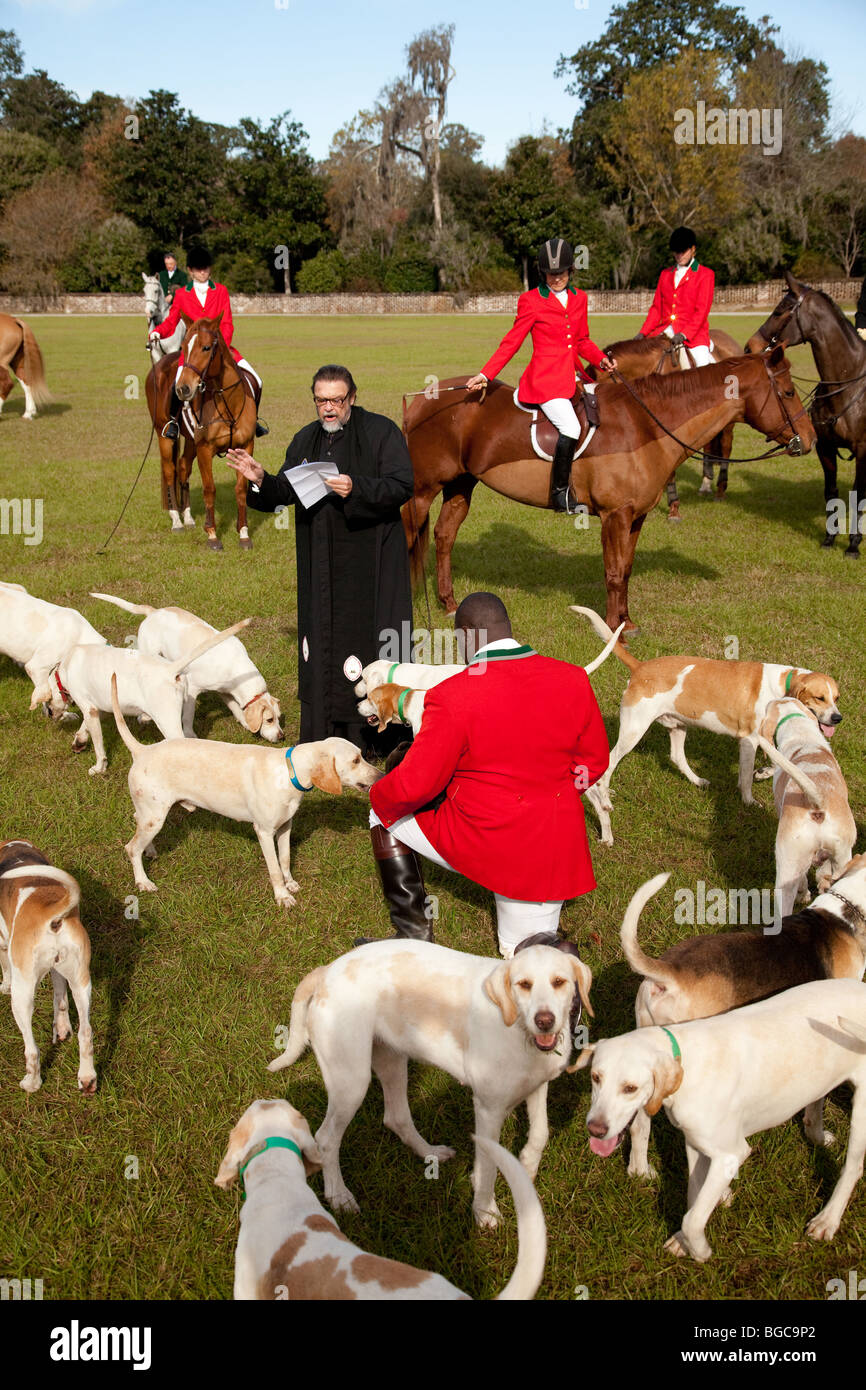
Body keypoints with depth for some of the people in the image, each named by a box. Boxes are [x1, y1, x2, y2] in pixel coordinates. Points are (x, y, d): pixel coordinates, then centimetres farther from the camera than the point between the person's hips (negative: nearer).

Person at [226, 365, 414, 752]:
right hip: (320, 564, 6)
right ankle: (324, 730, 20)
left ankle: (375, 731, 5)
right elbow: (285, 492, 15)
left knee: (366, 640, -4)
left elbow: (402, 486, -14)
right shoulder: (305, 439, 13)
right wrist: (260, 480, -5)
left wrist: (356, 489, -28)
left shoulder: (381, 432, -4)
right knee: (321, 636, 10)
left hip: (369, 560, -5)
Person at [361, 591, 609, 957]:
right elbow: (593, 761, 6)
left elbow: (415, 784, -15)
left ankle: (414, 932, 19)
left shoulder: (452, 697, -19)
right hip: (550, 849, 5)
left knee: (385, 814, 21)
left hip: (476, 840, -5)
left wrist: (378, 796, 7)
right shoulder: (573, 681, -4)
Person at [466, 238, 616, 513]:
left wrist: (600, 359, 3)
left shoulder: (579, 298, 14)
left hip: (573, 375, 7)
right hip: (545, 379, -7)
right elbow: (511, 342, -3)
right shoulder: (531, 301, -2)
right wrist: (485, 375, -11)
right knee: (571, 428, -25)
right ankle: (560, 494, -15)